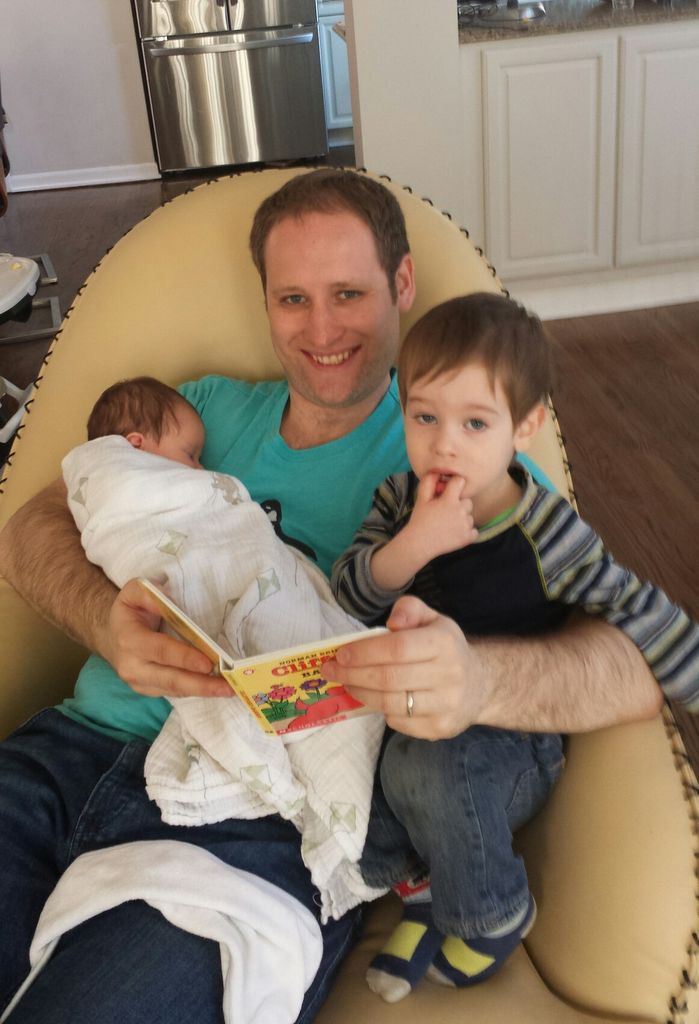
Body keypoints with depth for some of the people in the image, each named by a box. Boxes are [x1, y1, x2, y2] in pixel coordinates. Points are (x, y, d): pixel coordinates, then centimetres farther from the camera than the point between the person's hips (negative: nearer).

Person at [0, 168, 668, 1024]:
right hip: (75, 751, 4)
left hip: (268, 814, -3)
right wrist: (107, 619, -15)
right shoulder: (206, 408, 16)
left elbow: (636, 669, -8)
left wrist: (476, 678, -31)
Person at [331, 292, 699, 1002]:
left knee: (424, 764, -34)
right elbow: (347, 596, -14)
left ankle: (495, 915, -5)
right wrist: (412, 547, -32)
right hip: (405, 722, 4)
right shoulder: (398, 501, -5)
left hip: (511, 746, -4)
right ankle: (421, 885, 6)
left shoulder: (547, 533, -17)